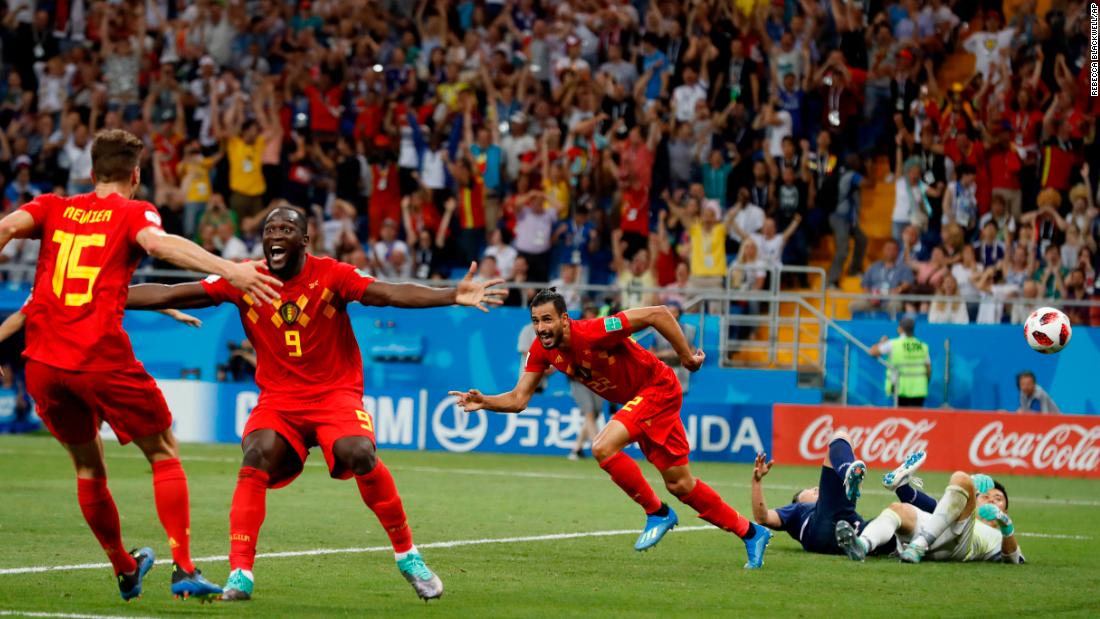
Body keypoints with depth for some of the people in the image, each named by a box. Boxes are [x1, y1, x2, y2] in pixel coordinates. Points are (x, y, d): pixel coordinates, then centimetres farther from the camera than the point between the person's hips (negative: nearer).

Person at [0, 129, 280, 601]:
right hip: (102, 360, -4)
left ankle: (125, 571, 33)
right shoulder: (133, 213, 5)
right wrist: (228, 270, -29)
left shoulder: (54, 208, 16)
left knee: (87, 465, 23)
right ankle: (184, 571, -1)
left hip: (42, 362, 4)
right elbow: (158, 243, -17)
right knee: (164, 454, 12)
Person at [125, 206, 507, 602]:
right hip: (278, 399, 2)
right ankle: (240, 575, -24)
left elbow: (391, 294, -22)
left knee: (359, 454, -27)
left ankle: (407, 555, -5)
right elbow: (168, 296, -3)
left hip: (336, 392, -2)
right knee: (256, 458, -26)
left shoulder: (330, 275, -10)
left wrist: (453, 296, -36)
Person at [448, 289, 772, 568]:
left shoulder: (594, 332, -31)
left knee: (604, 448, -26)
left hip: (658, 388, -8)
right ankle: (751, 533, 25)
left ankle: (657, 513, -6)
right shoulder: (542, 350, -9)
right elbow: (518, 399, -7)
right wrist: (484, 402, -25)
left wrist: (687, 355, -22)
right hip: (635, 399, 8)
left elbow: (658, 314, -29)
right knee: (680, 485, 11)